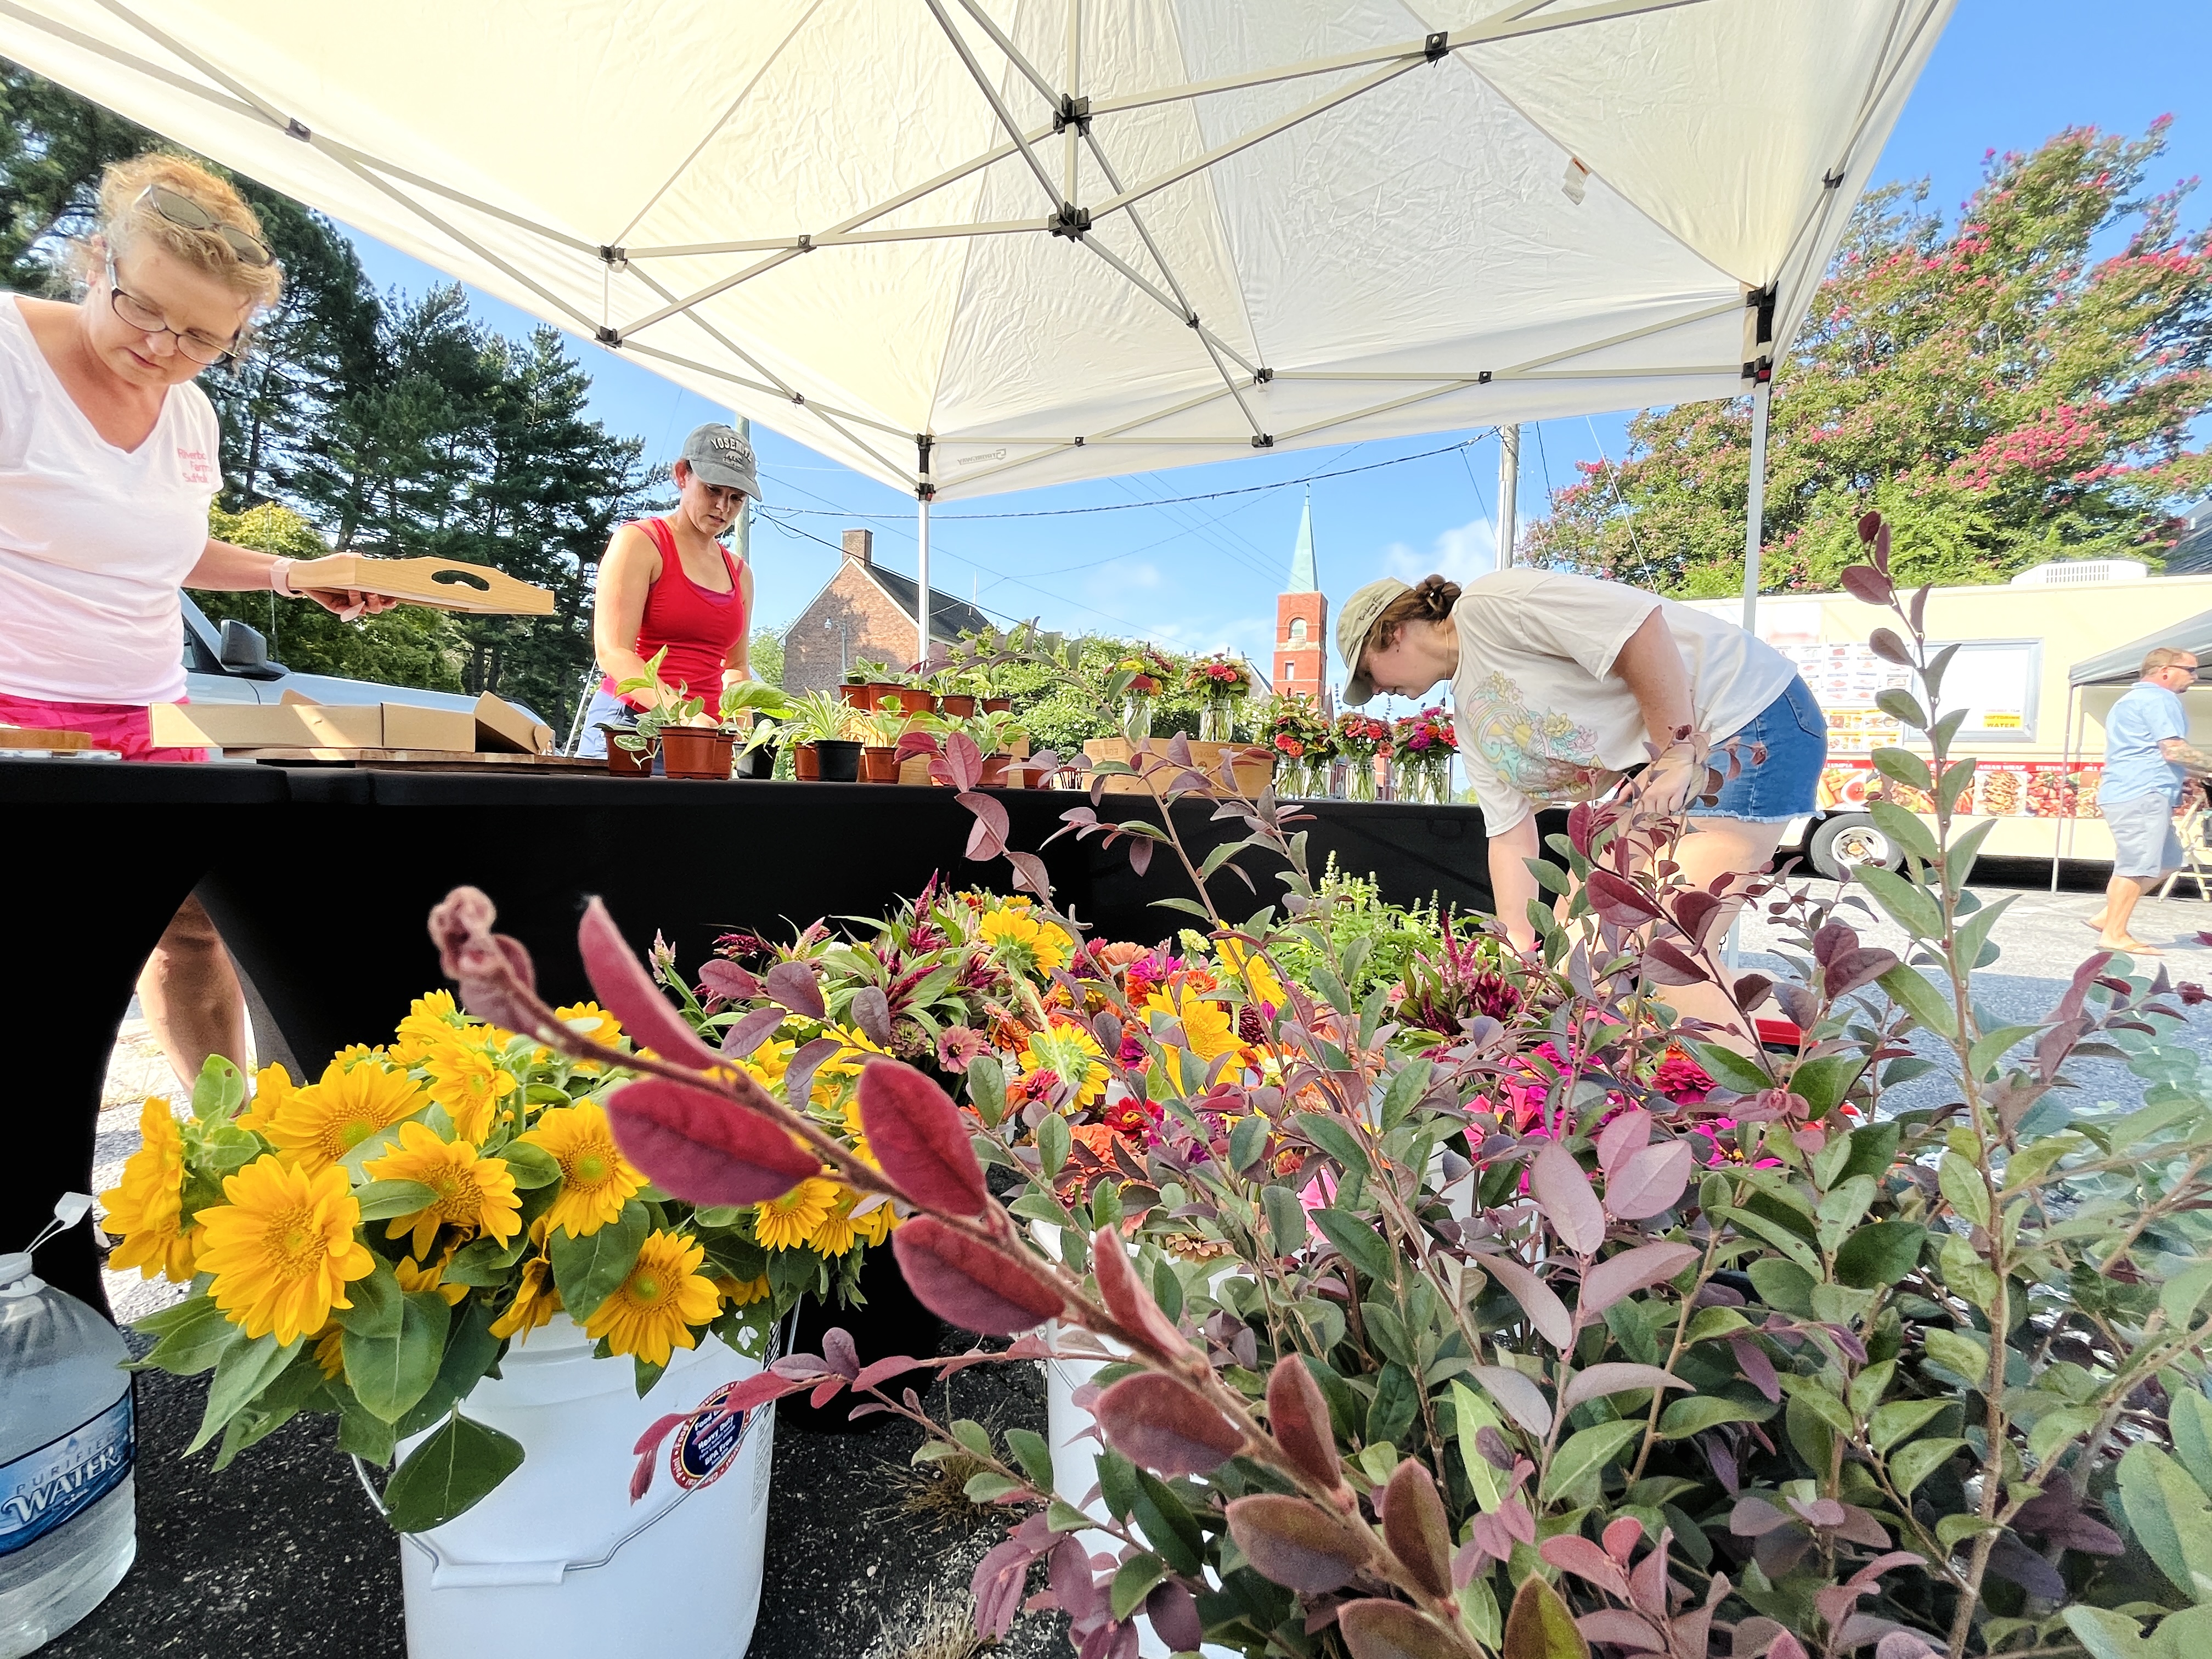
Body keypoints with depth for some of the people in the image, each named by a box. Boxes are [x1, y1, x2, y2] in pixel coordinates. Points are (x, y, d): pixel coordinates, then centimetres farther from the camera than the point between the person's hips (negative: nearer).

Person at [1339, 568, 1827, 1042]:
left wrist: (1677, 751, -20)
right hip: (1662, 760, 9)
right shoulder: (1470, 720, 11)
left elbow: (1641, 623, -24)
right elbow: (1510, 834, 9)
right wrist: (1518, 951, 5)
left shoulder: (1485, 606, -15)